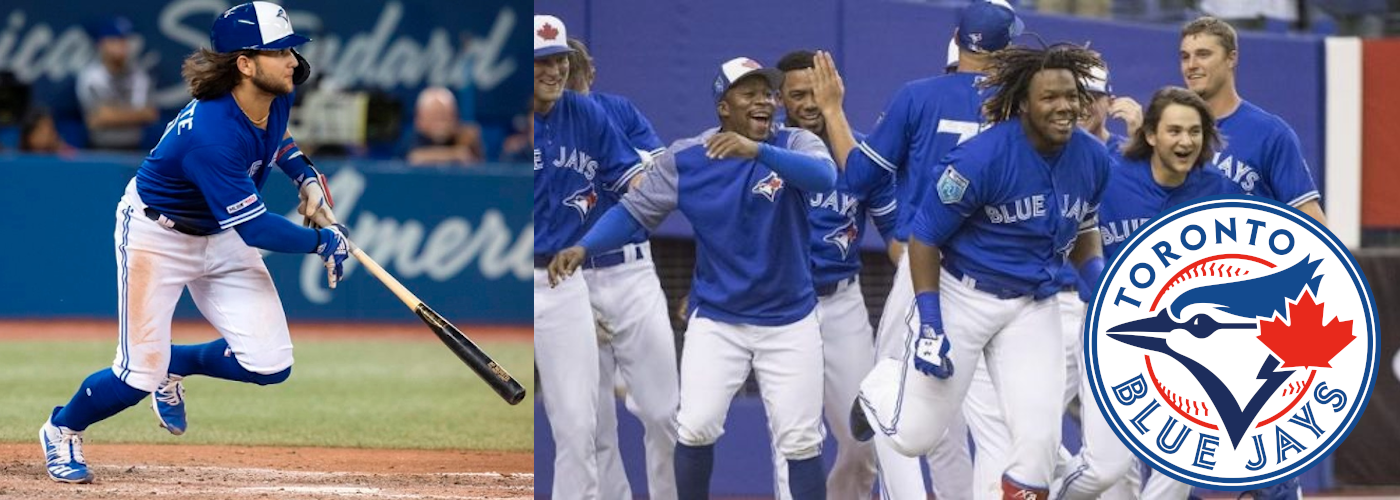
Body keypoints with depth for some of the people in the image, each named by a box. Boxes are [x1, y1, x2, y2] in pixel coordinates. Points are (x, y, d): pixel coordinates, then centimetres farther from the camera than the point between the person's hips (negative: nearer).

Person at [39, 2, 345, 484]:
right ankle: (62, 430, 23)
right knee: (141, 373, -8)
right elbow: (255, 229, -33)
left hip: (221, 236, 7)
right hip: (158, 235, -7)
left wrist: (305, 175, 1)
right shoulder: (210, 133, -37)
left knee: (269, 365, -6)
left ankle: (176, 367, 24)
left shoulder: (276, 98, -13)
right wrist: (321, 241, -21)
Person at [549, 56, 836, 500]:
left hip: (789, 321, -1)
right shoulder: (685, 159, -7)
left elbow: (825, 177, -33)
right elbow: (635, 210, -3)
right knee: (695, 428, -10)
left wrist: (757, 150, -48)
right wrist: (584, 247, -21)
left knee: (800, 440, 2)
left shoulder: (794, 144, -11)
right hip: (715, 321, 1)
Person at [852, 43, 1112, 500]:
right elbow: (924, 238, -15)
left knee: (1039, 437, -7)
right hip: (962, 295, -4)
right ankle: (884, 385, 37)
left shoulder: (1092, 159, -7)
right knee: (915, 437, 2)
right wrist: (929, 325, -18)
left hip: (1034, 305, 4)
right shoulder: (983, 156, -24)